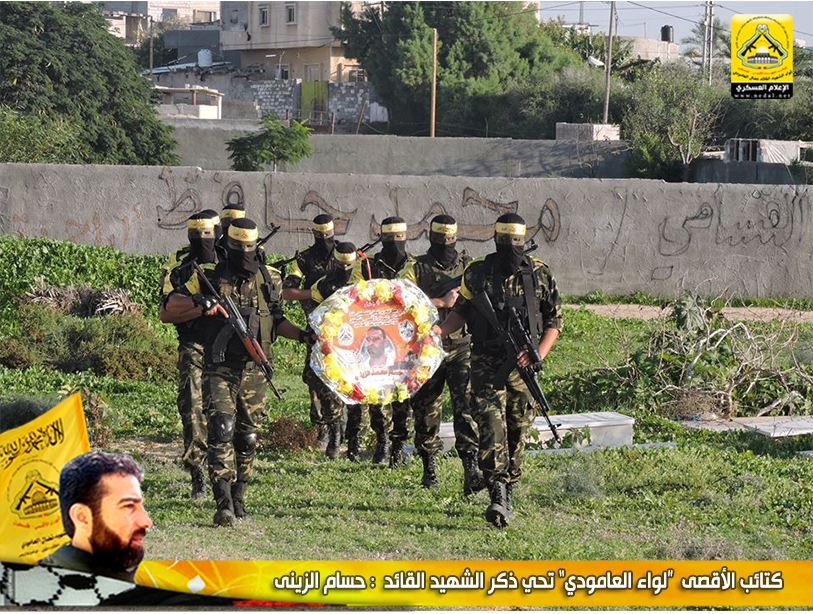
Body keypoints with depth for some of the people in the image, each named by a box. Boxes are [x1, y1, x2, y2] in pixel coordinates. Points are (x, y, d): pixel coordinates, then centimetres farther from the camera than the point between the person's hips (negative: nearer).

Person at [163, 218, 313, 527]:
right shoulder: (210, 277, 1)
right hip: (219, 370, -3)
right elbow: (171, 305, 2)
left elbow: (276, 320, 22)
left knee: (248, 437, 8)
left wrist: (302, 335, 6)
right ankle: (224, 504, -22)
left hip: (254, 371, 3)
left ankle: (238, 498, 24)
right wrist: (196, 301, -17)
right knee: (221, 432, -17)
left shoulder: (269, 279, 10)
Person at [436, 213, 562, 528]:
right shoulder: (477, 272, 4)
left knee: (518, 432, 7)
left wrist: (538, 353, -10)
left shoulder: (539, 274, 2)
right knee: (491, 428, -15)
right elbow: (462, 310, 15)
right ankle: (498, 497, -23)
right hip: (487, 363, -1)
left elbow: (554, 320, 6)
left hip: (522, 365, 1)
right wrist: (439, 331, -3)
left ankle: (507, 494, 20)